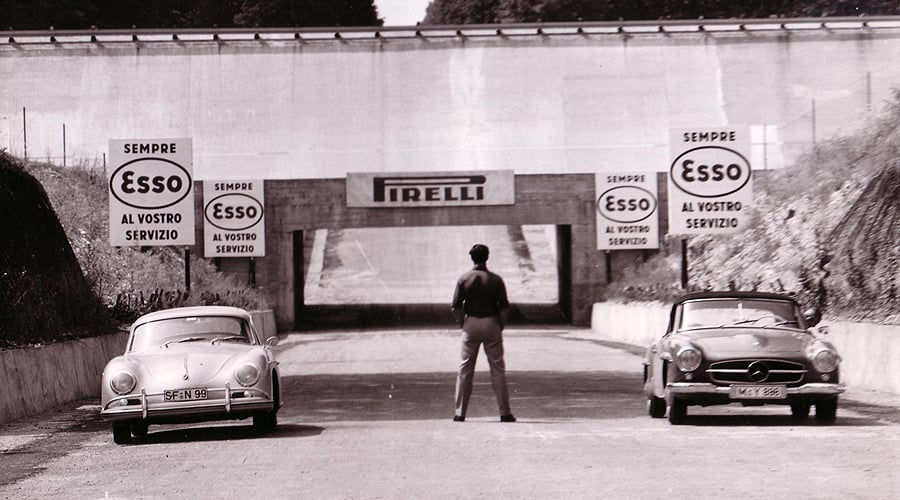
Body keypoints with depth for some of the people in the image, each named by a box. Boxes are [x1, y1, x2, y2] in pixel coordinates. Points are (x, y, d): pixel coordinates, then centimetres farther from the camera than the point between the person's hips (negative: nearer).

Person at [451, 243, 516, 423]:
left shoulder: (464, 278, -2)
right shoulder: (496, 280, -3)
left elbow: (455, 307, -5)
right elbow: (504, 307, -7)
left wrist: (463, 325, 7)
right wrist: (500, 326, 5)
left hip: (471, 323, 1)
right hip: (491, 323, -1)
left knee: (465, 369, 7)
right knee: (498, 369, 4)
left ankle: (460, 413, 4)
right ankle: (505, 412, 1)